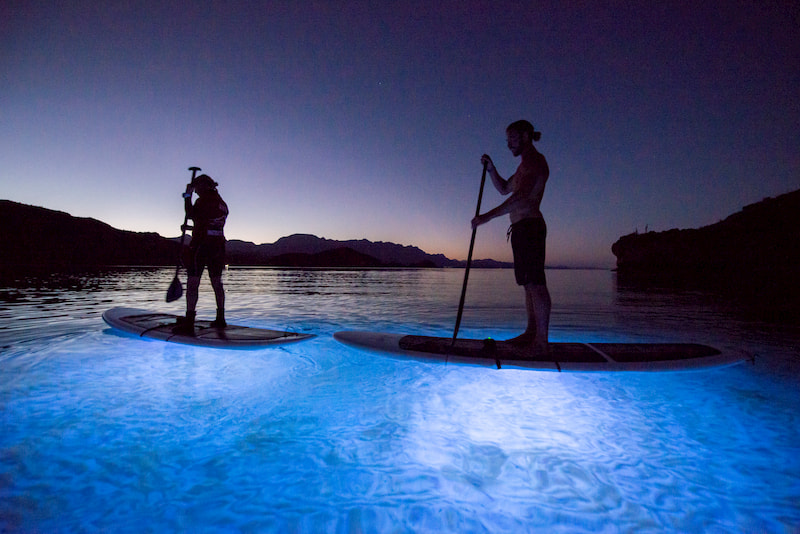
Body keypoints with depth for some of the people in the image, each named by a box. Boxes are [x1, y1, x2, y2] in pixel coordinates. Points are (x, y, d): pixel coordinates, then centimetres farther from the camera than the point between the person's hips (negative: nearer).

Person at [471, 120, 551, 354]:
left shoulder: (535, 160, -8)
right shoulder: (526, 164, 24)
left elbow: (520, 197, -22)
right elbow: (504, 188, 33)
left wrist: (487, 216, -25)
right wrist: (491, 168, 16)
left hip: (529, 226, -10)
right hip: (523, 229, 10)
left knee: (535, 283, -12)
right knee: (529, 284, 9)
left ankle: (542, 340, -11)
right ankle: (531, 333, 14)